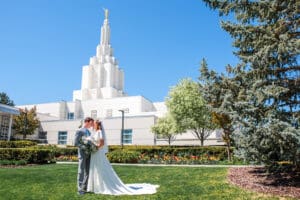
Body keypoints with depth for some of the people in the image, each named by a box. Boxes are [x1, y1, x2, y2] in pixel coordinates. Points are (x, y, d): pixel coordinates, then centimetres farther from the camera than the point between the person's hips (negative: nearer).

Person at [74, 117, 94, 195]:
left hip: (88, 154, 7)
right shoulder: (79, 131, -7)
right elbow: (76, 143, -13)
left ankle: (84, 187, 14)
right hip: (82, 153, -7)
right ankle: (80, 189, 4)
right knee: (81, 171, -3)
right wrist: (85, 148, -22)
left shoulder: (88, 131, 16)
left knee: (88, 171, 7)